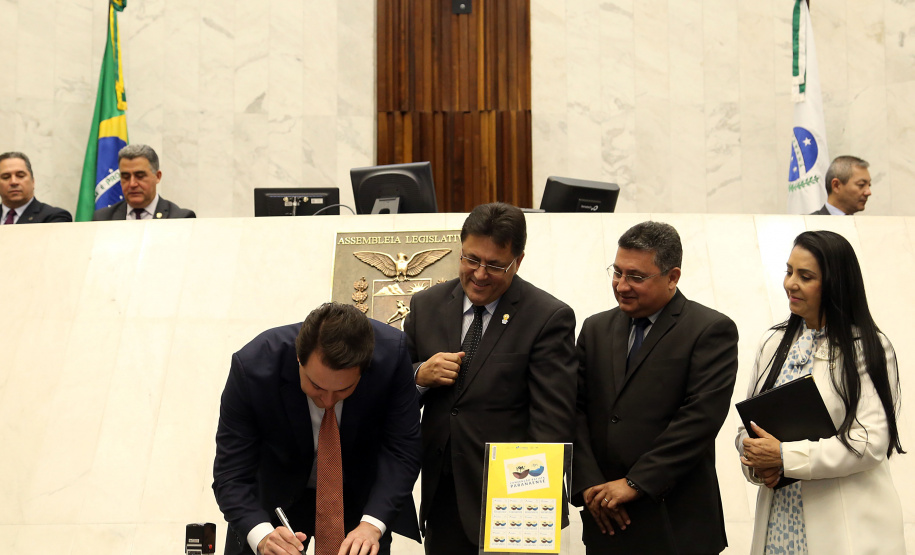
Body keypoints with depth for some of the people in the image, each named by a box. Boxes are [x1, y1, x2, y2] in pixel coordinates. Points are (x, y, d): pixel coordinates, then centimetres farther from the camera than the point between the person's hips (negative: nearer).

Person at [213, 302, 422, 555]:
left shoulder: (392, 352, -29)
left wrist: (372, 524, -36)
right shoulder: (252, 366, -32)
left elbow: (402, 448, -22)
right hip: (275, 496, -1)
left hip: (361, 496, 1)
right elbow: (231, 474, -27)